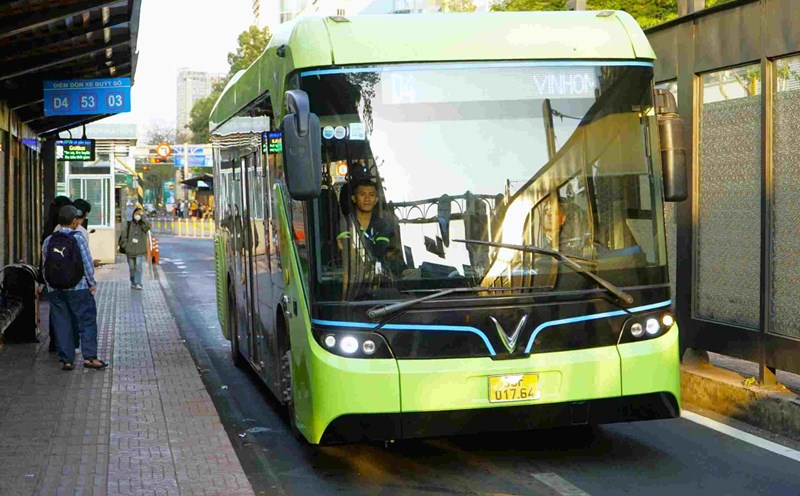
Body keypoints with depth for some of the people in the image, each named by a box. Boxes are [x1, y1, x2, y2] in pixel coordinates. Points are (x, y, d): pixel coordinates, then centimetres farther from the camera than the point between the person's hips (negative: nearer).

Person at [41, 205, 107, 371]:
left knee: (62, 325, 8)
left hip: (55, 289, 4)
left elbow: (45, 267, 7)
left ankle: (67, 360, 8)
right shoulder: (78, 239, -8)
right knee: (87, 321, 3)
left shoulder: (48, 241, 4)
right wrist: (92, 284, 3)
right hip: (78, 288, -4)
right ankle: (89, 357, -4)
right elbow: (87, 264, -7)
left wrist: (50, 285, 16)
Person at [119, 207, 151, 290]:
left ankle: (138, 283, -13)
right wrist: (125, 246, -6)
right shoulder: (129, 224, 5)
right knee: (132, 268, 10)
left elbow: (148, 226, -22)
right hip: (130, 250, 2)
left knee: (139, 266, -15)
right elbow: (123, 236, 5)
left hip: (140, 251, -2)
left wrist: (142, 217, -18)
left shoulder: (143, 224, 3)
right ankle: (133, 283, 22)